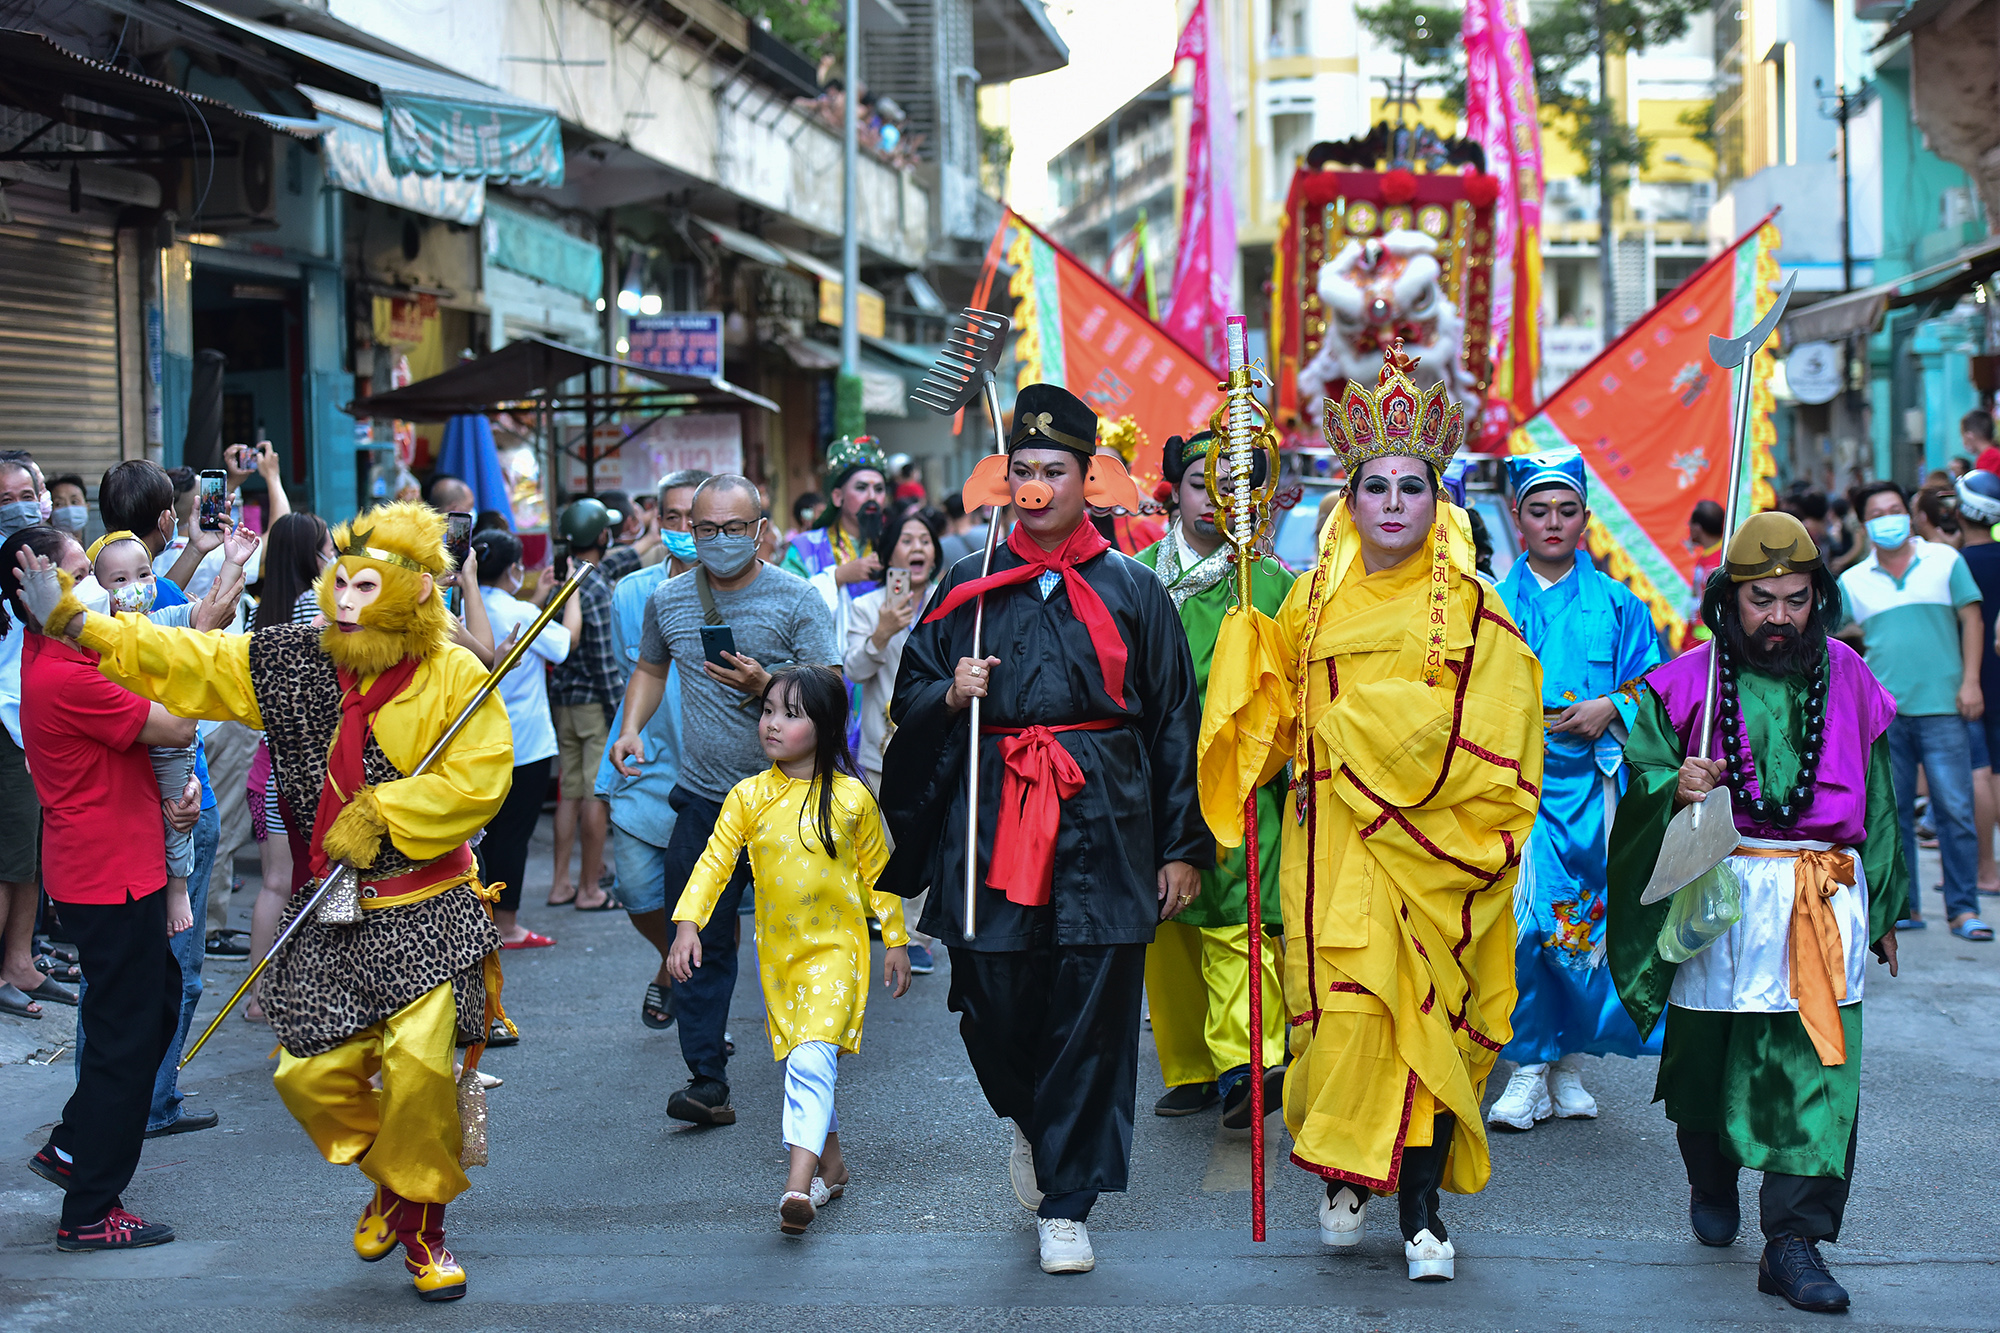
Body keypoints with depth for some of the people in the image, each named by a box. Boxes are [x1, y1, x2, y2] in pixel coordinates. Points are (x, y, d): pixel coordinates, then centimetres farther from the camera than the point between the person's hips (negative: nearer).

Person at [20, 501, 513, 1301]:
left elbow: (478, 780, -14)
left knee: (419, 1064, -16)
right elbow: (184, 662, 9)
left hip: (427, 913, -4)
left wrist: (379, 814, -17)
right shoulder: (291, 662, 5)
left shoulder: (454, 676, -7)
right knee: (310, 1073, 1)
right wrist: (75, 625, 7)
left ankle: (421, 1217, 9)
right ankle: (390, 1178, 31)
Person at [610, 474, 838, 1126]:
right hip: (704, 796, 3)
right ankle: (707, 1081, -3)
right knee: (698, 939, -4)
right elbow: (650, 667, 24)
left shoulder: (797, 599, -6)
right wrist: (631, 728, 7)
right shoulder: (668, 600, 6)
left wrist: (764, 686, -26)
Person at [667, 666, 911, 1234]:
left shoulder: (851, 798, -6)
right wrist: (688, 922, -17)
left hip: (836, 948, -4)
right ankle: (831, 1166, 31)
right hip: (777, 950, 4)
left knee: (813, 1058, -20)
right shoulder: (748, 797, -1)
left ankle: (799, 1184, -26)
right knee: (803, 1064, 14)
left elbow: (876, 872, 4)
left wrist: (895, 940, 8)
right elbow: (715, 861, -4)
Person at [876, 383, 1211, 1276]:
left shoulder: (1132, 592, 6)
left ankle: (1066, 1206, 7)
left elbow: (1174, 723, 6)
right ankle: (1031, 1123, 35)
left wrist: (1182, 848, 2)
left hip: (1104, 828, -1)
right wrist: (949, 695, -9)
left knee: (1092, 1017, -3)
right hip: (992, 821, 2)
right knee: (991, 1002, 2)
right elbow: (909, 695, 15)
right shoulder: (970, 590, 10)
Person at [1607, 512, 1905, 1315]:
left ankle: (1795, 1241, -5)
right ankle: (1711, 1182, 40)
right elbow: (1640, 783, 1)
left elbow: (1878, 802, 17)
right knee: (1704, 1057, 11)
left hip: (1824, 906, 1)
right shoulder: (1685, 683, 2)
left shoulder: (1848, 681, 9)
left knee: (1818, 1070, -8)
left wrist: (1882, 908, 19)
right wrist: (1674, 788, -22)